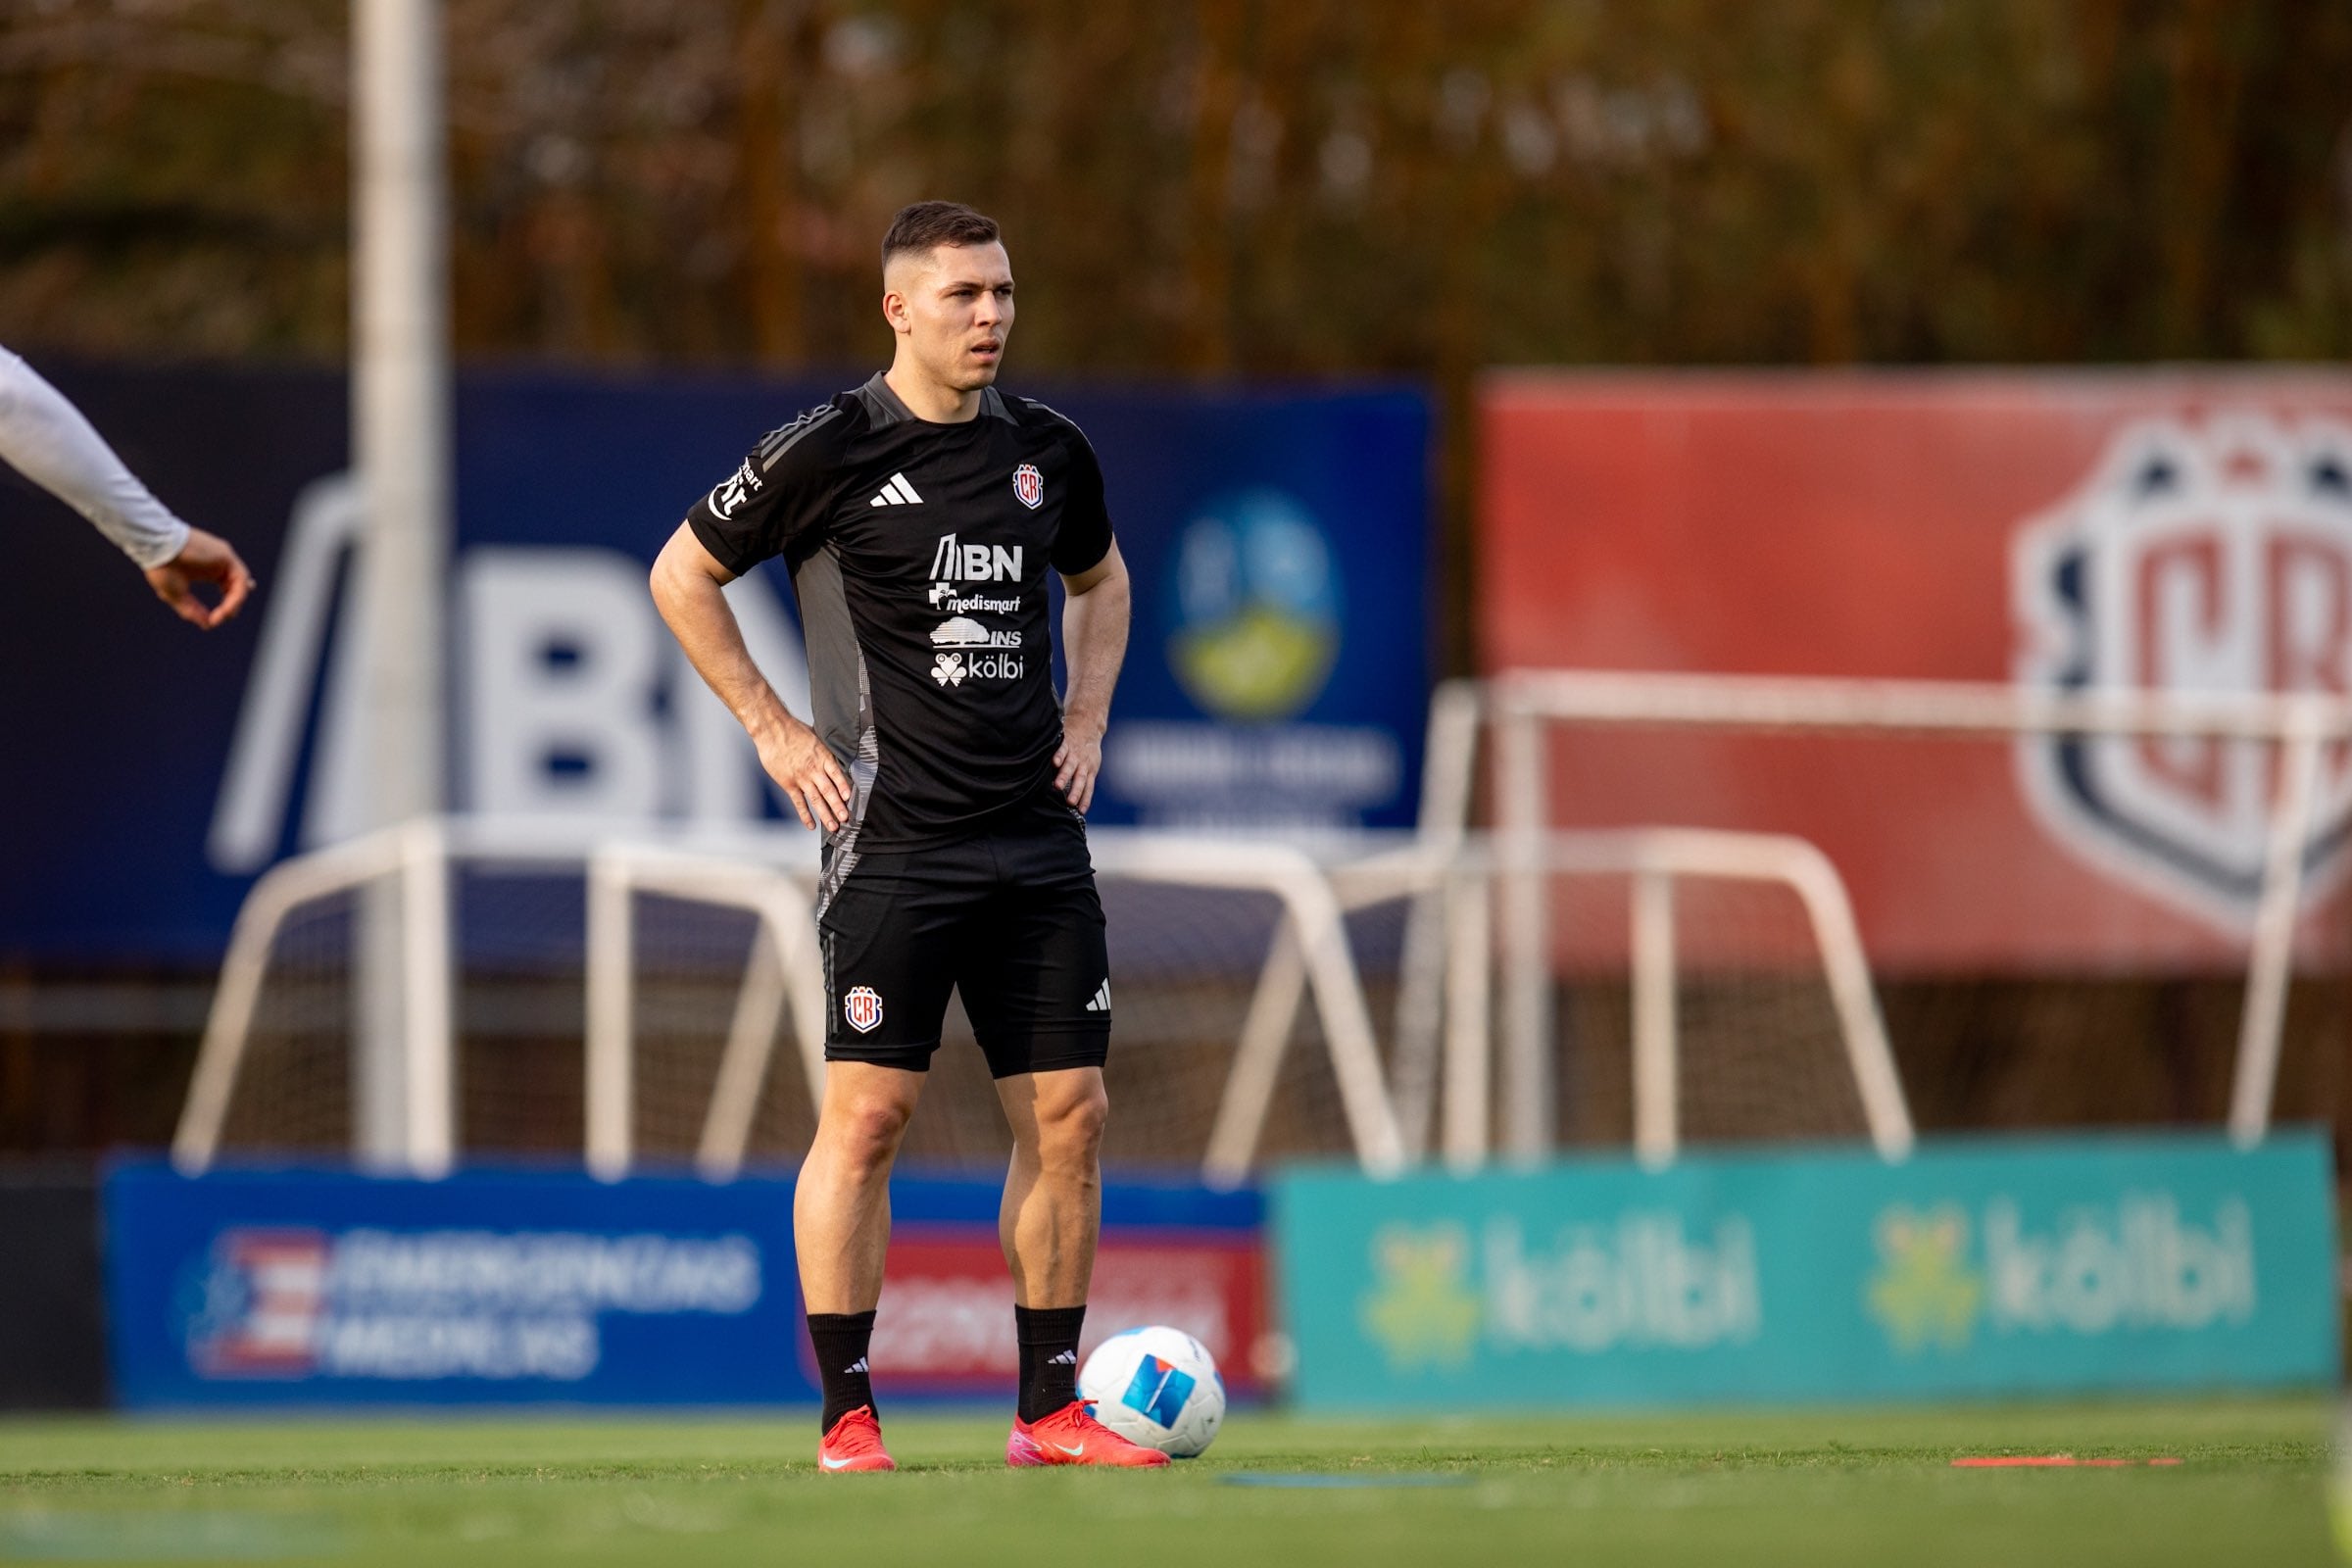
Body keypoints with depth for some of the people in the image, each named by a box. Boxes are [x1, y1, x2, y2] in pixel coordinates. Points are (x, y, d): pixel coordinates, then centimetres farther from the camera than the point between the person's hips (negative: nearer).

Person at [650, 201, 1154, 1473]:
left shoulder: (1047, 452, 9)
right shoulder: (829, 451, -6)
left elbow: (1100, 578, 29)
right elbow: (681, 575, 3)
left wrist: (1086, 715, 15)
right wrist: (774, 730, -1)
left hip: (1038, 843, 5)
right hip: (893, 838, -5)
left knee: (1068, 1112, 2)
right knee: (867, 1113, -10)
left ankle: (1051, 1411, 11)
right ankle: (846, 1416, -4)